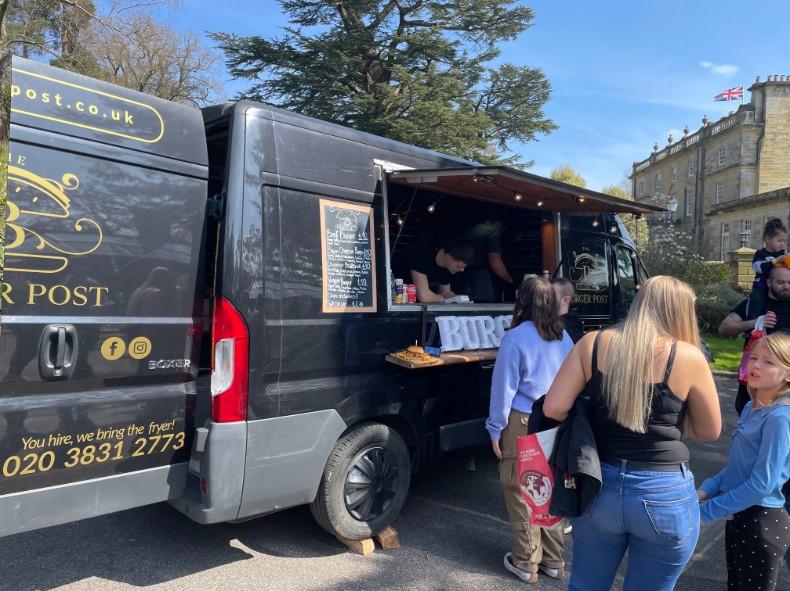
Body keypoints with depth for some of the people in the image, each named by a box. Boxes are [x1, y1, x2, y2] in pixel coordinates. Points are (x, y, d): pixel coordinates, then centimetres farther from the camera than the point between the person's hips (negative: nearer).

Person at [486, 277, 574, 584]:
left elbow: (503, 388, -12)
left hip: (522, 424, -6)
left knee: (521, 493, 8)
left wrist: (495, 429, -4)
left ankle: (526, 564, 20)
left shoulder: (515, 338, -14)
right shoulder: (564, 338, 3)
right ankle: (553, 561, 28)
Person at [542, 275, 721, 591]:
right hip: (664, 496, -2)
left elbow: (554, 408, -9)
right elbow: (710, 431, 1)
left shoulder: (592, 344, -6)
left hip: (598, 488, 2)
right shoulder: (688, 357, -11)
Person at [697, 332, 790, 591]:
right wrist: (706, 490, -1)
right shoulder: (751, 408, 4)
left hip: (761, 524, -8)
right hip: (738, 517, 8)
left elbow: (762, 483, -24)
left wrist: (706, 511, -19)